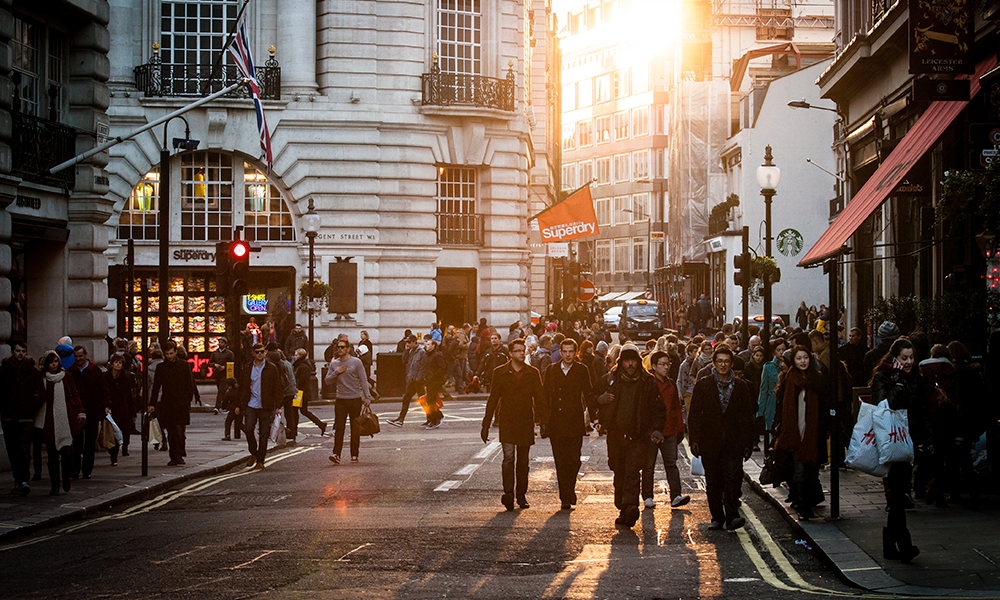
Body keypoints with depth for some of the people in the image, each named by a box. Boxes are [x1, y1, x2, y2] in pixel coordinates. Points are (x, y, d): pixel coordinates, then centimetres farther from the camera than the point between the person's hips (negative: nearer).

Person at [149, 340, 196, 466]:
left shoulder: (184, 365, 5)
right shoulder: (161, 367, 12)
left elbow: (190, 385, 5)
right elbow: (156, 386, 14)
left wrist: (187, 401, -5)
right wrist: (152, 404, 8)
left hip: (181, 404, -3)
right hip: (166, 404, 3)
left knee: (179, 430, -13)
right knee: (170, 432, 3)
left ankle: (180, 455, -10)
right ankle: (173, 457, 8)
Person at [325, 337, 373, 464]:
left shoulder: (356, 362, -1)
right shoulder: (334, 364, 9)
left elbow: (363, 380, -1)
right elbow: (328, 381, 8)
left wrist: (367, 397, -7)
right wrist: (336, 372, -9)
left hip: (355, 399, -2)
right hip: (341, 400, 2)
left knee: (355, 429, 4)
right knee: (339, 427, -8)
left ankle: (354, 455, 11)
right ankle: (336, 454, -13)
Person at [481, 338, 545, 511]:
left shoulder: (533, 373, 6)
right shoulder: (500, 372, 3)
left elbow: (540, 398, 8)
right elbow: (493, 399, 5)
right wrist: (486, 425, 2)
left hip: (526, 422, 2)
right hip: (507, 421, -2)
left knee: (523, 461, 8)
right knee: (509, 456, -15)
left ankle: (521, 495, 17)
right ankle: (508, 493, -19)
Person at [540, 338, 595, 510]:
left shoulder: (582, 370, 3)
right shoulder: (551, 370, 8)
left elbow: (589, 395, 3)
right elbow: (544, 397, 9)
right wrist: (543, 420, 5)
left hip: (575, 424, -2)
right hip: (556, 425, 2)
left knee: (574, 460, -6)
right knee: (560, 462, 2)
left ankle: (570, 488, 19)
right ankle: (565, 498, 8)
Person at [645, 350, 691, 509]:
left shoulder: (671, 385, 13)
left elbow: (676, 408, 19)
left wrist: (680, 429, 15)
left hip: (669, 432, 4)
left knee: (671, 463, -4)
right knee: (649, 465, 5)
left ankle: (676, 496, -10)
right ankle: (647, 497, 14)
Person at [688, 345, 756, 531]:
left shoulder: (740, 386, 8)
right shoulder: (703, 385, 5)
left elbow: (747, 416, 10)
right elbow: (694, 414, 4)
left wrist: (748, 443, 5)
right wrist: (694, 440, -5)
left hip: (733, 443, 0)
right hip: (710, 442, 0)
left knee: (733, 477, -13)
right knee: (713, 482, 6)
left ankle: (732, 517, -14)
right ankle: (717, 517, 15)